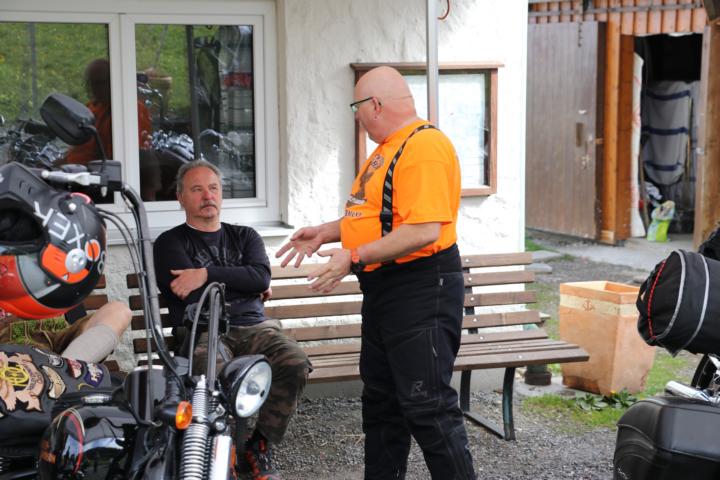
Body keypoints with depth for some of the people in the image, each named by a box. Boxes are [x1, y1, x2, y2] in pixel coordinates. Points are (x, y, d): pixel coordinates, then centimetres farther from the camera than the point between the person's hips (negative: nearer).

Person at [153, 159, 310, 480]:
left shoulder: (245, 236, 24)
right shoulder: (170, 243, 13)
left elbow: (262, 276, 2)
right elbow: (190, 294, -4)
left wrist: (207, 275, -7)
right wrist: (246, 284, 4)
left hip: (253, 327, 4)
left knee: (295, 364, -28)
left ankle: (260, 446, -12)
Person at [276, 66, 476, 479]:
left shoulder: (425, 147, -19)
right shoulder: (389, 148, 16)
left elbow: (424, 230, -27)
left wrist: (354, 257, -23)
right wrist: (327, 232, 18)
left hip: (421, 290, -11)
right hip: (384, 290, 11)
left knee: (428, 407, -8)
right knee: (380, 402, 18)